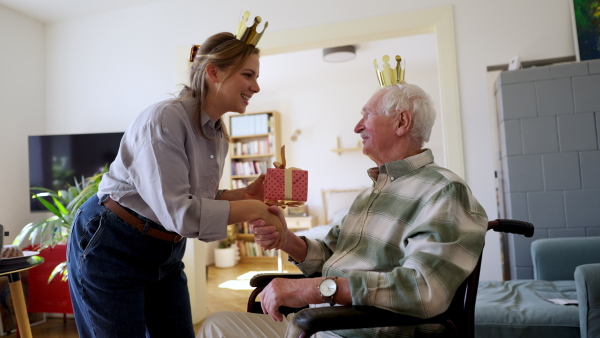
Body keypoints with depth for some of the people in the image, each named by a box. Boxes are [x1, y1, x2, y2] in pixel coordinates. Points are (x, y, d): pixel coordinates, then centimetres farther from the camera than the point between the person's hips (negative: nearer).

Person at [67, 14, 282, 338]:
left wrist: (245, 194, -8)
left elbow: (198, 201, 6)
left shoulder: (218, 135, 1)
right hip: (110, 249, -7)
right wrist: (252, 210, -25)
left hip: (166, 253, 8)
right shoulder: (165, 119, -24)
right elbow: (177, 212, -30)